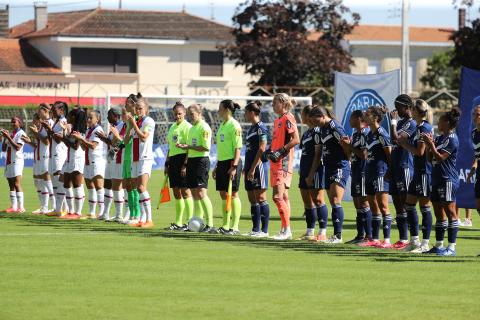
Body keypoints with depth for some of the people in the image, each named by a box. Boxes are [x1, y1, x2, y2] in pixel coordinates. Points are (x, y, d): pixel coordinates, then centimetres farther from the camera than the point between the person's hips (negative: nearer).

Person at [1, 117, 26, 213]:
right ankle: (13, 207, 7)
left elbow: (17, 147, -17)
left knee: (17, 184, -14)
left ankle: (21, 207, -16)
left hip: (17, 161, -8)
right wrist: (5, 137, 3)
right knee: (11, 185, 6)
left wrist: (8, 137, -17)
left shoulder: (21, 134, -5)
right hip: (9, 161, 8)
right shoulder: (10, 133, 17)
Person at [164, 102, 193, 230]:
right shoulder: (173, 127, 18)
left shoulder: (187, 127, -8)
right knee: (176, 193, 10)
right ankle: (177, 223, 15)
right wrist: (167, 163, 21)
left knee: (185, 191, -7)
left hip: (182, 159, -9)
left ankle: (188, 222, -6)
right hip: (173, 160, 9)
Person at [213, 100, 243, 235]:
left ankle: (235, 226, -4)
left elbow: (237, 148, -16)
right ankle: (226, 225, 16)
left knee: (233, 194, -6)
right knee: (223, 194, 9)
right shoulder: (222, 125, 16)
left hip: (231, 162, -9)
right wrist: (217, 166, 22)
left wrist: (234, 166, -22)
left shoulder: (234, 125, -12)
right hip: (222, 162, 9)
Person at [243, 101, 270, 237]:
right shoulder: (251, 128, 17)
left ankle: (264, 230, -7)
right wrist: (246, 168, 19)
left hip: (258, 165, -10)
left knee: (260, 198, -8)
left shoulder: (261, 127, -11)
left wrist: (253, 168, -19)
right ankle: (255, 229, 11)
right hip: (250, 167, 10)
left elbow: (261, 149, -16)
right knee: (252, 199, 8)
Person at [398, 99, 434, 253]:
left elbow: (420, 151, -20)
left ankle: (425, 243, -1)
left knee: (424, 207, -5)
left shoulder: (425, 128, -15)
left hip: (425, 171, -10)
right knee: (409, 204, 12)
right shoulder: (419, 128, 15)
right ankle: (414, 241, 18)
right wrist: (406, 142, 6)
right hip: (418, 171, 10)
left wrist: (405, 145, -8)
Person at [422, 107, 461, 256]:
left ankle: (451, 247, -8)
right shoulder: (440, 138, 16)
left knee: (450, 213, -7)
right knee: (439, 214, 13)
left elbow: (440, 158, -18)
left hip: (448, 180, -10)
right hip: (437, 180, 10)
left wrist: (431, 144, -15)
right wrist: (429, 144, 5)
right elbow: (430, 158, 18)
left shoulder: (452, 139, -12)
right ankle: (439, 245, 19)